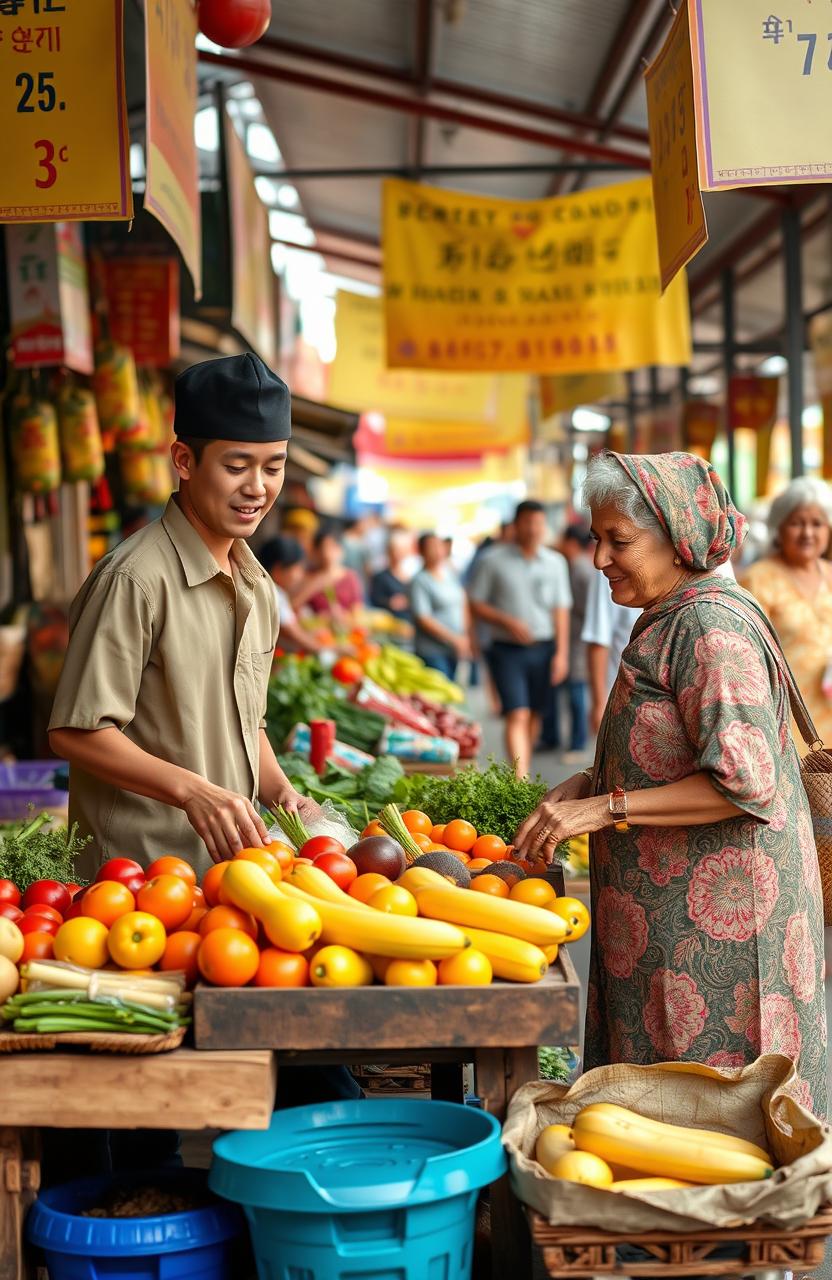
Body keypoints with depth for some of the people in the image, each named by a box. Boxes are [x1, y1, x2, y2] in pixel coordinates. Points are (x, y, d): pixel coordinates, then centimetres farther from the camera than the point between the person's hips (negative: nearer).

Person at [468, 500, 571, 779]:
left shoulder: (555, 562, 8)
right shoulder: (493, 560, -1)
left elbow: (561, 609, 9)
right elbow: (476, 605, 1)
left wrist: (561, 652, 2)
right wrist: (508, 622, -14)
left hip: (543, 648, 3)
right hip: (507, 649, -3)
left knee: (534, 715, 10)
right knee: (517, 715, -14)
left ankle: (521, 773, 27)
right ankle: (521, 778, -21)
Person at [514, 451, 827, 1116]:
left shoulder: (712, 628, -17)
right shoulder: (667, 622, 14)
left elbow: (744, 781, -24)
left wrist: (606, 808, -22)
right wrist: (587, 785, 8)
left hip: (712, 918, -10)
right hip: (670, 904, 10)